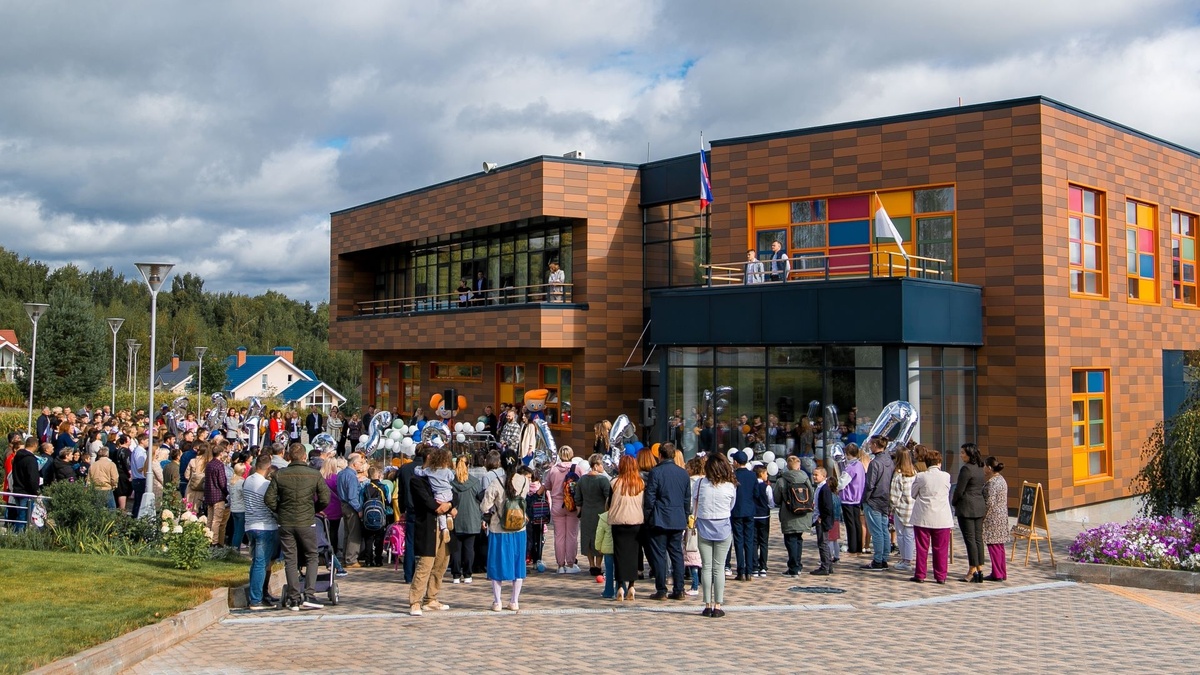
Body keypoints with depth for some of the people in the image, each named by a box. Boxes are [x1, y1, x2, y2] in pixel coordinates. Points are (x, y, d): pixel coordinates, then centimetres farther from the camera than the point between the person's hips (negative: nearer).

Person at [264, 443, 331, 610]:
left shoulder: (279, 474, -3)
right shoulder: (315, 474, -5)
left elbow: (269, 499, -5)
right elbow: (325, 499, -5)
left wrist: (280, 511, 12)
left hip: (285, 523, 2)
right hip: (306, 522, -1)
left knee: (290, 560, 9)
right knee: (311, 557, 11)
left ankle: (294, 599, 11)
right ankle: (309, 595, -1)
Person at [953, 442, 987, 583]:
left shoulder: (966, 469, -16)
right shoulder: (980, 468, 10)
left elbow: (959, 490, -15)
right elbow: (983, 486, 13)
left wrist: (954, 502, 2)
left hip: (966, 507, -8)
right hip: (980, 506, 8)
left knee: (970, 539, -4)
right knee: (978, 538, 10)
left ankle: (972, 572, -2)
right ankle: (980, 570, 12)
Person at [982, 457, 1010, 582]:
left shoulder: (992, 482, -18)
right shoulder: (1001, 479, 13)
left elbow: (990, 502, -22)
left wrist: (983, 515, -12)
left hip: (993, 517, -10)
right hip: (1002, 516, 10)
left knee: (993, 545, -3)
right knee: (999, 545, 14)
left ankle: (997, 575, 1)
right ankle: (1002, 573, 19)